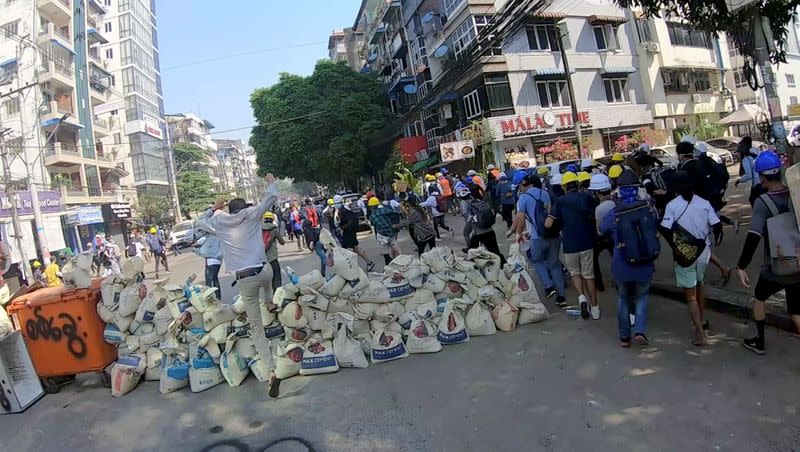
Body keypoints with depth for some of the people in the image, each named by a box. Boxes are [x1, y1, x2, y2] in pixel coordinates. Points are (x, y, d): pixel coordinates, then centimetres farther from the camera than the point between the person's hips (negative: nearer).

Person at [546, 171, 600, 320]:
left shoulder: (560, 201, -4)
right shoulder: (587, 197, 2)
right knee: (589, 275, 13)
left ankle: (582, 296, -2)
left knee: (575, 272, 20)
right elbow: (594, 218, 10)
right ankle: (594, 308, 18)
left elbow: (548, 224, -10)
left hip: (569, 245, -1)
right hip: (587, 242, 1)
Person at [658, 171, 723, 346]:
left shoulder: (672, 205, -12)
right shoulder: (704, 203, -3)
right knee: (699, 285, 27)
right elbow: (717, 225, -6)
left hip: (685, 254, -4)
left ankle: (700, 333, -1)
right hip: (703, 252, 4)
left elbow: (665, 229, -20)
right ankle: (701, 321, 41)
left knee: (690, 294, 4)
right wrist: (717, 239, 14)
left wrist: (674, 246, -6)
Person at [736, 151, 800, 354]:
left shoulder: (762, 202, -18)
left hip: (774, 269, -3)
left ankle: (759, 342, 34)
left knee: (759, 298, 24)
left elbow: (753, 237, -25)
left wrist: (741, 266, -19)